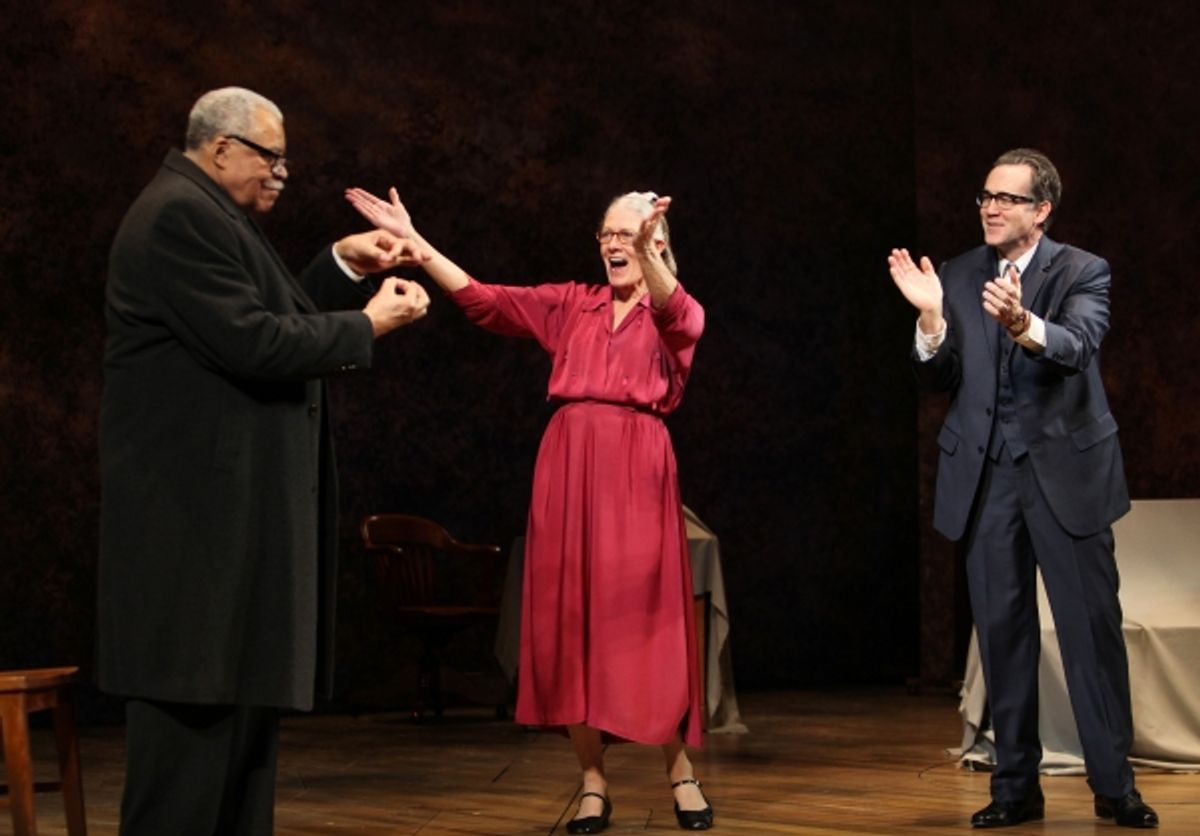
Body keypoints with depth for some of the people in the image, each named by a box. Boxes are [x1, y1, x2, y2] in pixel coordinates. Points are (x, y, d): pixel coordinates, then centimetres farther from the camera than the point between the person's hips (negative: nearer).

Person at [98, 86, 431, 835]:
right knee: (198, 697, -8)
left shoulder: (206, 215, 19)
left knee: (243, 686, 13)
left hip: (228, 497, 11)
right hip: (201, 500, -11)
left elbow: (271, 320, 21)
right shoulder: (181, 214, -15)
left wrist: (345, 264, 13)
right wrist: (367, 324, -12)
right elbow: (252, 343, -22)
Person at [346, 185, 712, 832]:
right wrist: (412, 239, -1)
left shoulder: (676, 315, 7)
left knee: (645, 617, -4)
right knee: (571, 620, 0)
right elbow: (482, 300, 8)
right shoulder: (572, 305, 15)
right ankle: (592, 782, 6)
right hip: (569, 468, 3)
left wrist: (648, 250, -39)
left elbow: (674, 311, -18)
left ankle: (681, 772, 9)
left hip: (636, 471, -3)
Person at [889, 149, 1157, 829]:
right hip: (987, 473, 3)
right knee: (1002, 631, 7)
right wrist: (931, 317, -18)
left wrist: (1023, 325, -45)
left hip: (1065, 467, -3)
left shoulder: (1083, 272, -4)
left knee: (1093, 626, -1)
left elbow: (1078, 346, -23)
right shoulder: (959, 276, 6)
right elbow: (941, 381, 2)